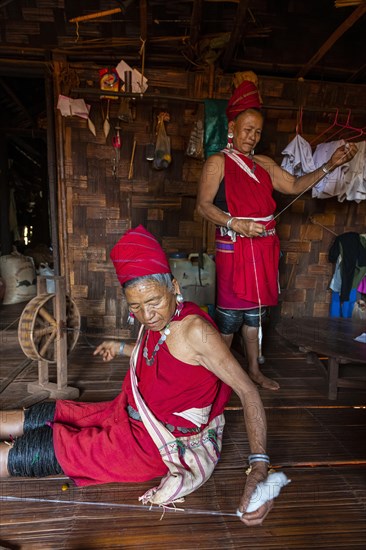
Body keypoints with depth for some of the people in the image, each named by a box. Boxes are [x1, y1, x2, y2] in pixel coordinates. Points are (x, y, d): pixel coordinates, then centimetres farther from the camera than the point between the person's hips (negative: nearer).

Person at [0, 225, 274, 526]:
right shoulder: (158, 322, -1)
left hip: (150, 444, -7)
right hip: (126, 417, 7)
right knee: (35, 417, 9)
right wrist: (121, 348, 34)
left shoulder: (194, 328, -26)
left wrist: (259, 466, -36)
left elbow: (248, 390, -25)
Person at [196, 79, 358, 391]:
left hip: (263, 248, 6)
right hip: (234, 249, -6)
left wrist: (330, 165, 4)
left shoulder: (264, 164, 14)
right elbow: (203, 205, -9)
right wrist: (235, 224, -21)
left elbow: (295, 186, 14)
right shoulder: (218, 162, -2)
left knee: (254, 312, 15)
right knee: (231, 313, 1)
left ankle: (254, 371, 30)